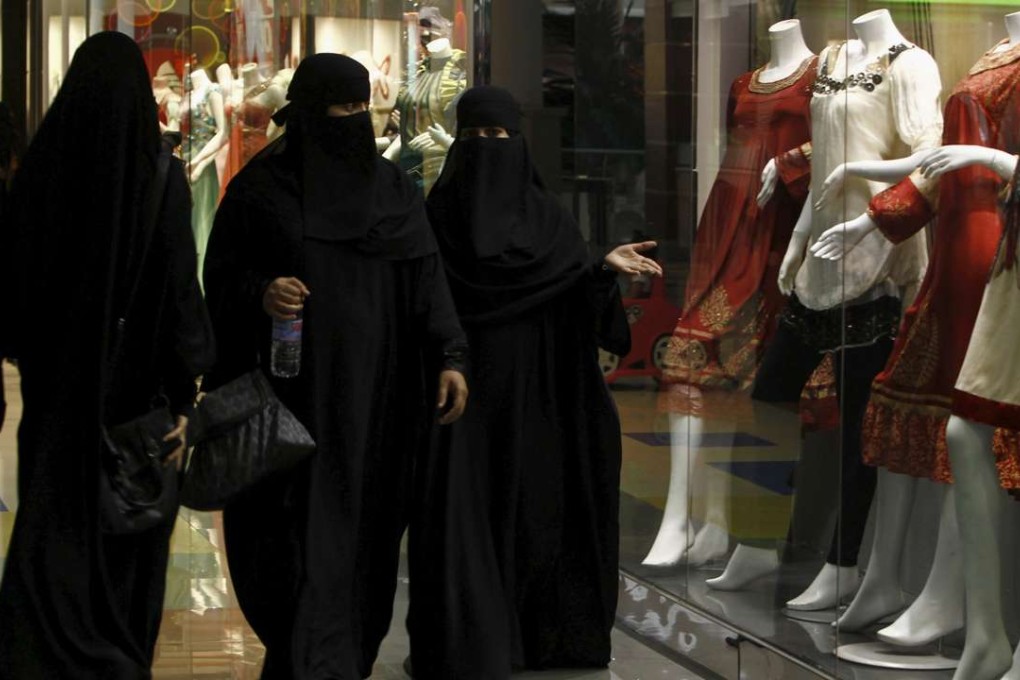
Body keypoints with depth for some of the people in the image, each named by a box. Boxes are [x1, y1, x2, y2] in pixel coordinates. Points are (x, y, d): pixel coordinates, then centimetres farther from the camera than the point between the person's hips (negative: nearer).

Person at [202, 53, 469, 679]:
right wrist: (261, 292, -19)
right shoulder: (262, 187, 0)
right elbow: (221, 274, 3)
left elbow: (428, 279, 3)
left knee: (365, 526, 5)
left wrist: (450, 357, -9)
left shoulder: (393, 188, 9)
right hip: (296, 386, -3)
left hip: (373, 391, 3)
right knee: (305, 529, -8)